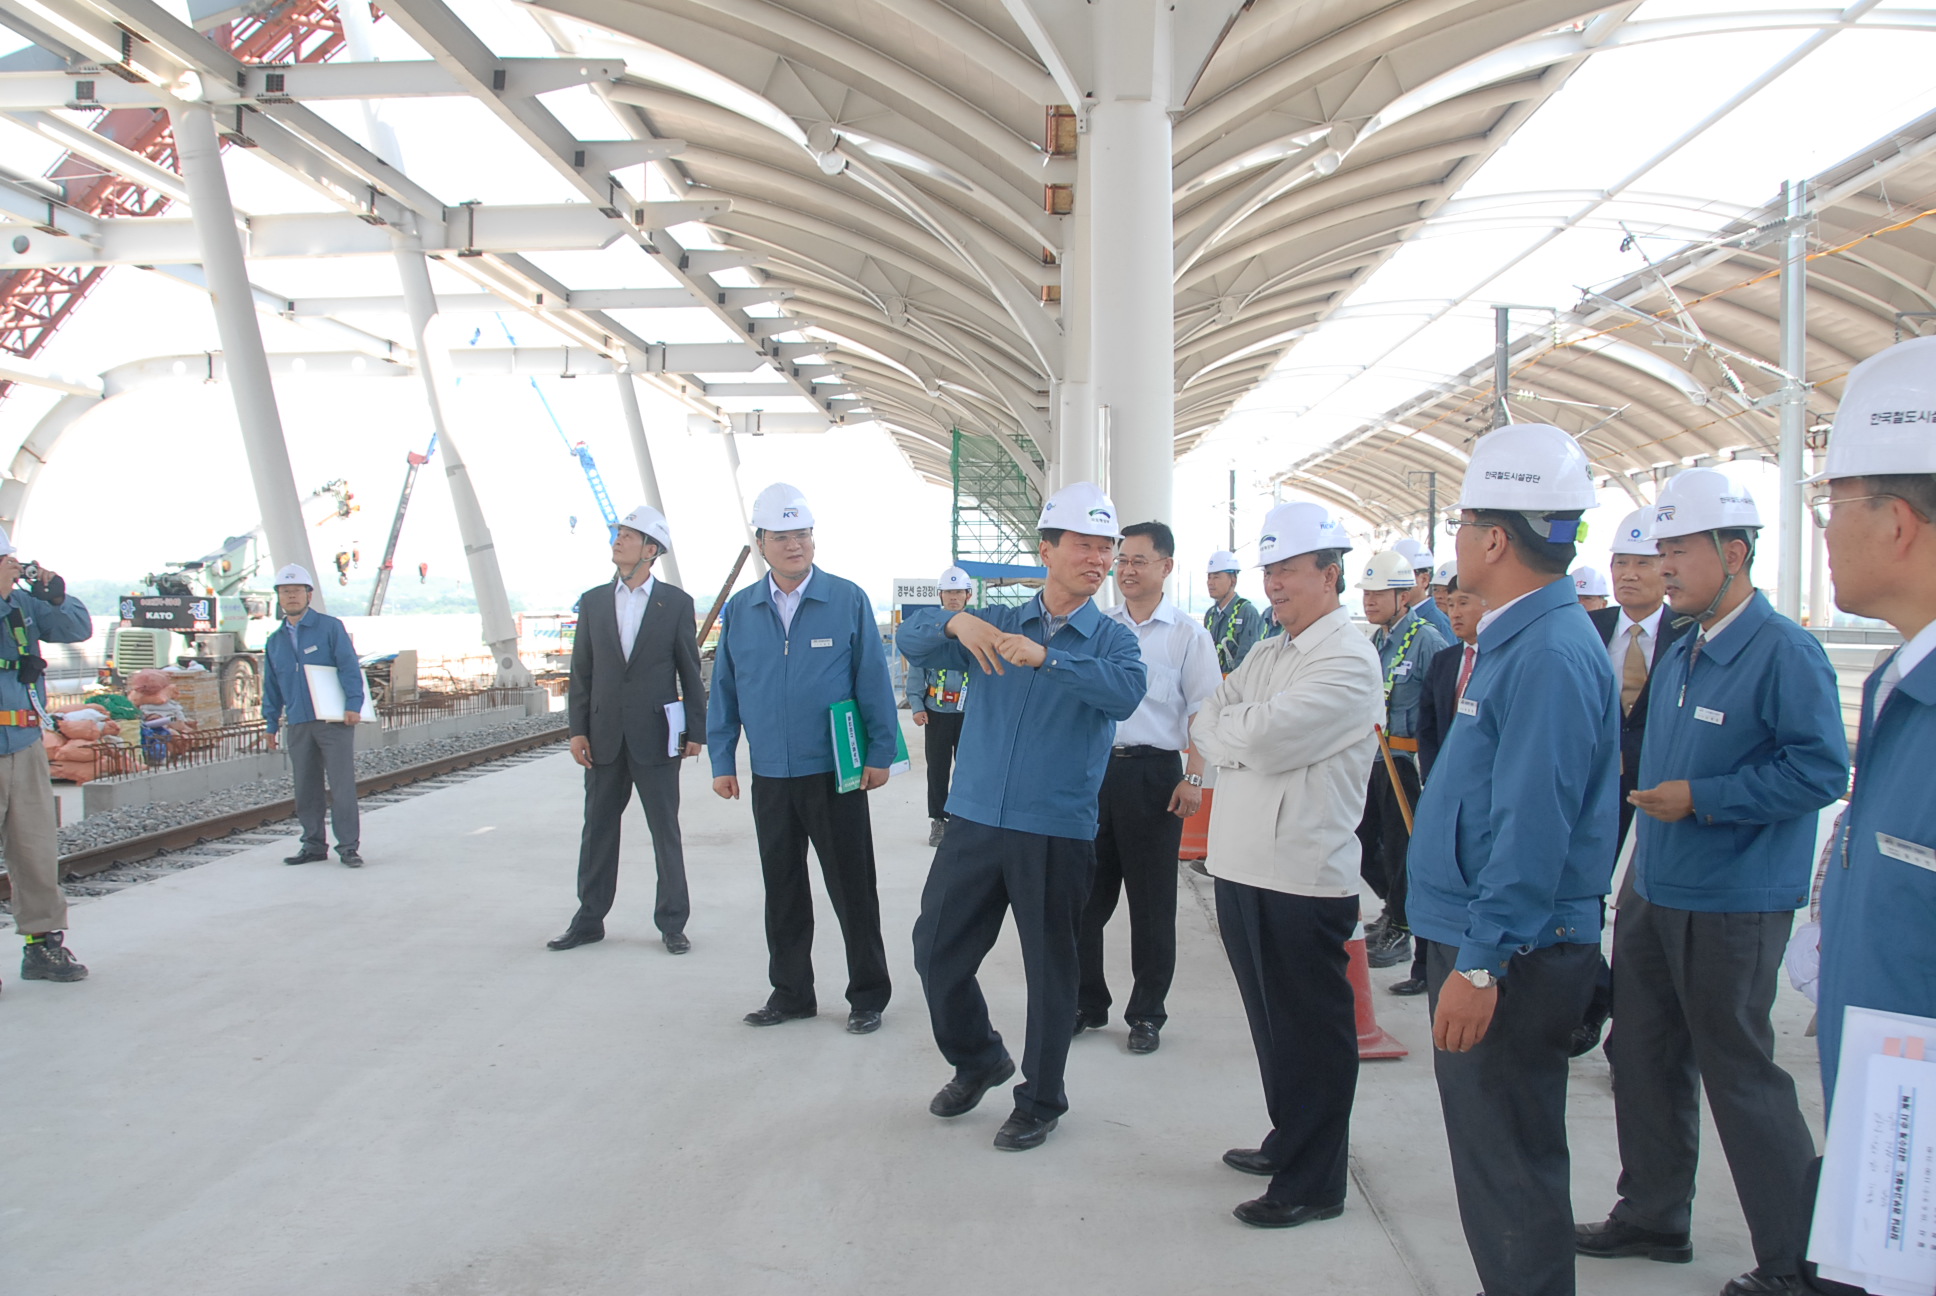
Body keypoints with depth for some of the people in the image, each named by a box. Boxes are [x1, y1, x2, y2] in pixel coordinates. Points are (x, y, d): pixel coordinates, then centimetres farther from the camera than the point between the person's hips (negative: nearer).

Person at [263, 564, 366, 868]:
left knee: (342, 784, -6)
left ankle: (348, 846, -2)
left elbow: (349, 667, -6)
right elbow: (271, 687, 20)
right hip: (298, 725, 5)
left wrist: (353, 704, -15)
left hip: (335, 720, -5)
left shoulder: (330, 627, 0)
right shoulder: (275, 641, 16)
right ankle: (313, 844, 17)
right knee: (305, 788, 8)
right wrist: (271, 724, 16)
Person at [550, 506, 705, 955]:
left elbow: (690, 671, 1)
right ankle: (589, 921, 23)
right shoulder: (593, 602, 8)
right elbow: (581, 672, 8)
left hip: (655, 737, -3)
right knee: (598, 829, 11)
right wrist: (577, 729, 1)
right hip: (604, 737, 3)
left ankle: (672, 923, 15)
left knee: (665, 832, 4)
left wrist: (694, 730, -3)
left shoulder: (676, 603, 0)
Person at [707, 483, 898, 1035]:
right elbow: (724, 691, 9)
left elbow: (874, 682, -4)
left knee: (852, 891, 4)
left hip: (836, 774, -3)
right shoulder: (739, 609, 5)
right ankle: (790, 992, 29)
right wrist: (722, 761, 5)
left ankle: (868, 995, 18)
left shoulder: (848, 600, -5)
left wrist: (880, 753, -7)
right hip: (770, 777, 4)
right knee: (782, 893, 14)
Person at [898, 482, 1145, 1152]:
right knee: (936, 949, 9)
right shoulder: (998, 624, 9)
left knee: (1050, 968, 7)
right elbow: (911, 642, 2)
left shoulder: (1111, 639, 1)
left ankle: (1041, 1099, 27)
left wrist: (1045, 657, -30)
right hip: (975, 820, 3)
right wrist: (957, 622, -18)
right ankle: (979, 1059, 35)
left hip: (1057, 831, -3)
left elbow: (1126, 693, -21)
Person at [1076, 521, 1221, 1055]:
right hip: (1094, 767, 4)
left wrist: (1193, 778, -12)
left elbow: (1203, 714, -3)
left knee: (1151, 902, 5)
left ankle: (1147, 1014, 18)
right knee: (1086, 894, 9)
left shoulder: (1187, 635, 0)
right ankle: (1086, 1002, 24)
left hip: (1153, 773, -3)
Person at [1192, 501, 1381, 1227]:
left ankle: (1314, 1183, 16)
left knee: (1312, 1031, 4)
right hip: (1242, 867, 8)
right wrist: (1246, 735, -9)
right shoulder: (1264, 657, 15)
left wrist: (1229, 730, -3)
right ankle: (1288, 1143, 36)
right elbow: (1208, 731, 8)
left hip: (1304, 875, -8)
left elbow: (1260, 739, -22)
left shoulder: (1347, 661, -13)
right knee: (1270, 1020, 19)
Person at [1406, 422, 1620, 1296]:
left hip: (1510, 955, -10)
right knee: (1493, 1151, 20)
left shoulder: (1551, 653, -21)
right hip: (1480, 939, 10)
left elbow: (1533, 827, -25)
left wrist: (1481, 962, -24)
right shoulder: (1513, 639, 12)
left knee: (1508, 1160, 2)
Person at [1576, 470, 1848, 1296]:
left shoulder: (1783, 652, -16)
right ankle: (1653, 1217, 32)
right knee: (1641, 1058, 16)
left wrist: (1701, 797, -22)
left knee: (1740, 1077, 1)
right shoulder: (1681, 655, 11)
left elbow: (1821, 769, -23)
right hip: (1654, 894, 9)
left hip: (1732, 908, -9)